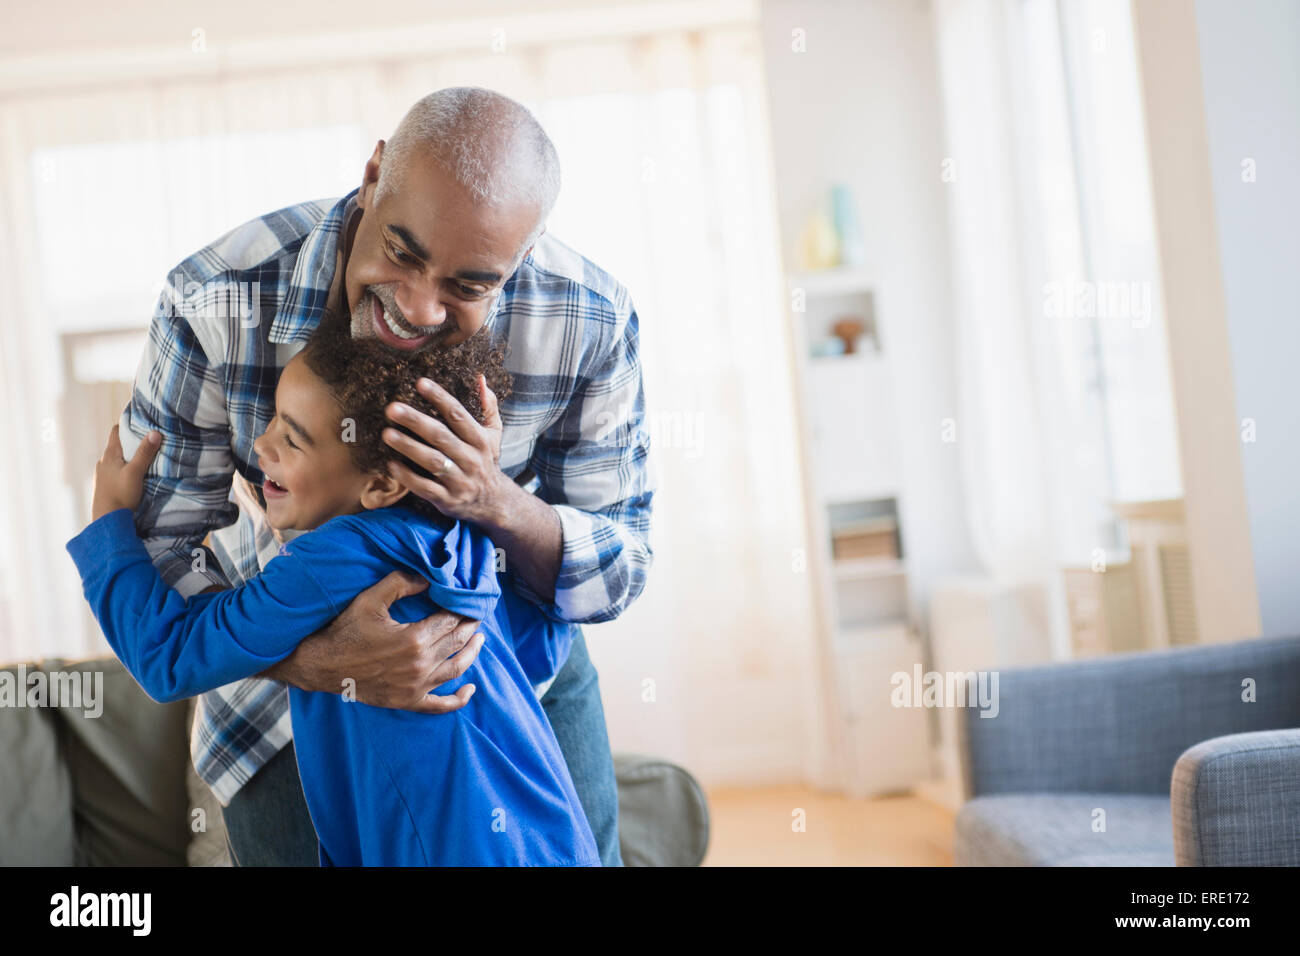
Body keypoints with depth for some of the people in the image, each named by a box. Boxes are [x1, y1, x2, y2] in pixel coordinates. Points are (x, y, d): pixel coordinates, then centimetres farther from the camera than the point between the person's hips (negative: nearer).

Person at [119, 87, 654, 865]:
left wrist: (501, 505, -38)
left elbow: (622, 569, -15)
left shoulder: (590, 323, -25)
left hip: (519, 666, 2)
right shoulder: (215, 307, -28)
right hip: (293, 672, -1)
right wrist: (322, 660, -41)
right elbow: (154, 553, -22)